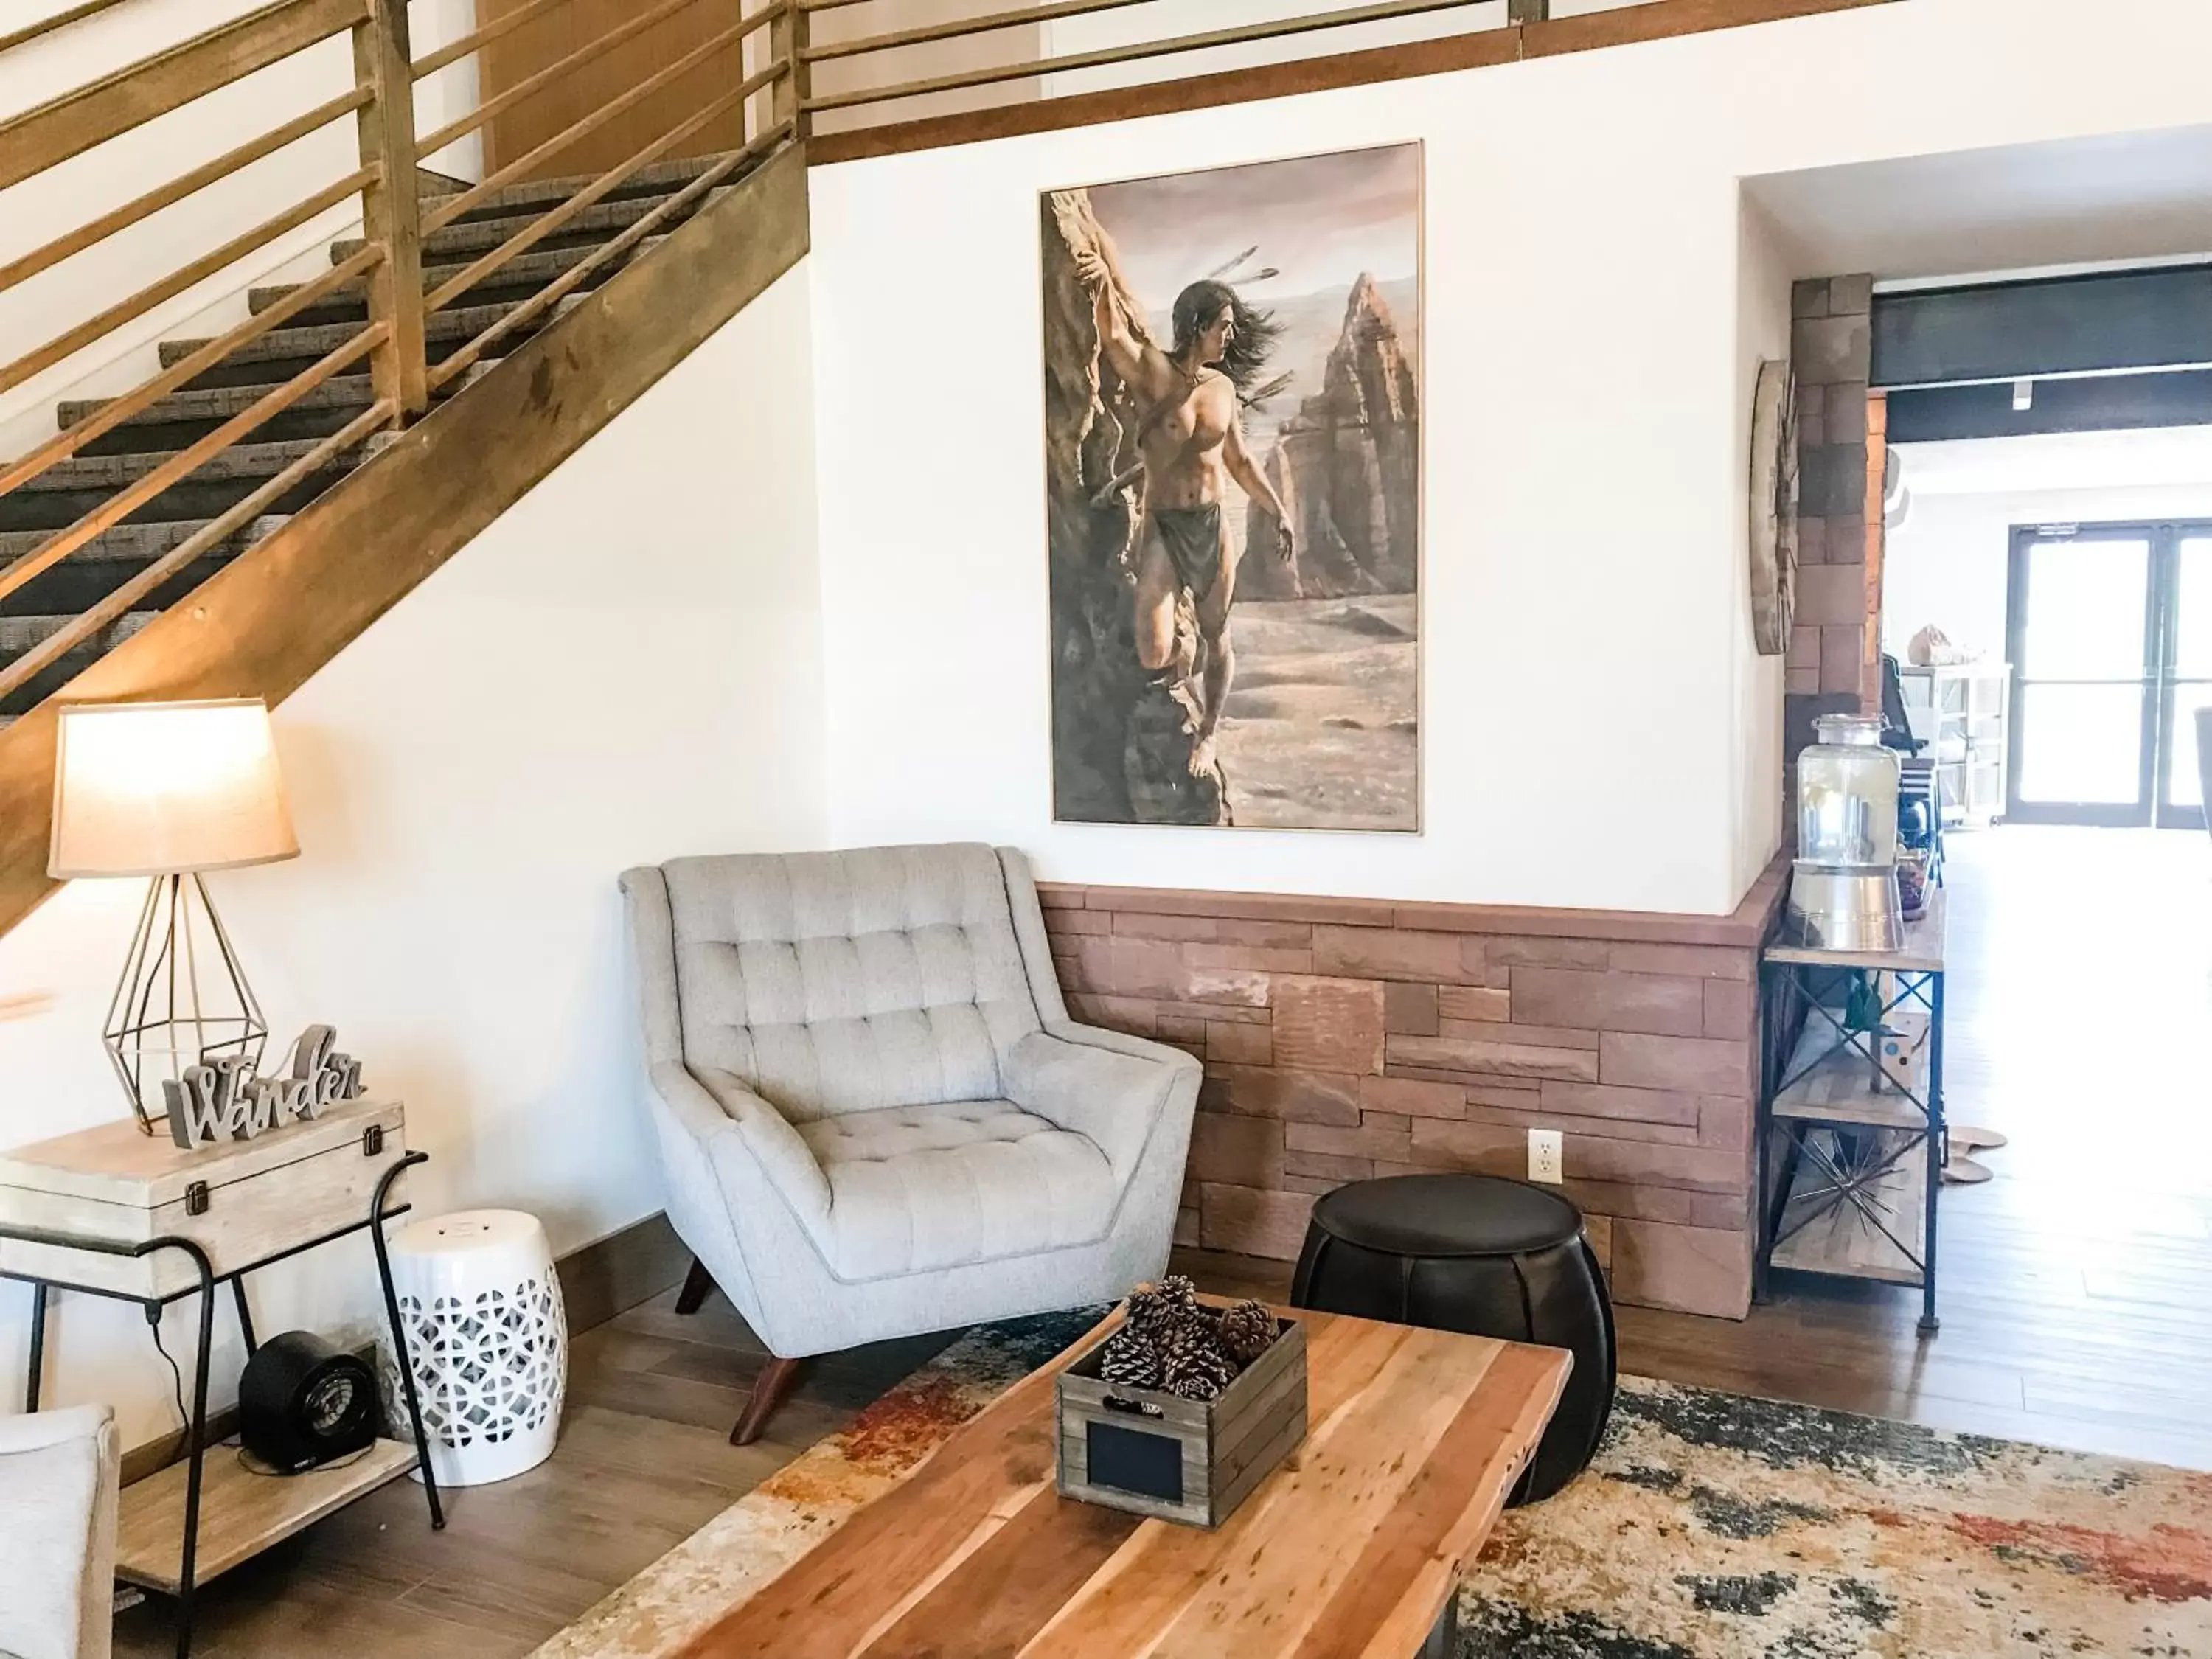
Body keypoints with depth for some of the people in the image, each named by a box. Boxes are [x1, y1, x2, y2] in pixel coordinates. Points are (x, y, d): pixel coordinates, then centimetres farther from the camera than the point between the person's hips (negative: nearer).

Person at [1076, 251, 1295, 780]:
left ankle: (1208, 733, 37)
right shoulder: (1152, 370, -10)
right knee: (1154, 656, -14)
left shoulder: (1223, 385, 7)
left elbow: (1239, 461, 18)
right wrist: (1104, 284, -52)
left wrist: (1279, 512, 16)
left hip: (1213, 526, 5)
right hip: (1162, 527, -4)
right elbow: (1114, 337, -32)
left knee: (1216, 639, 13)